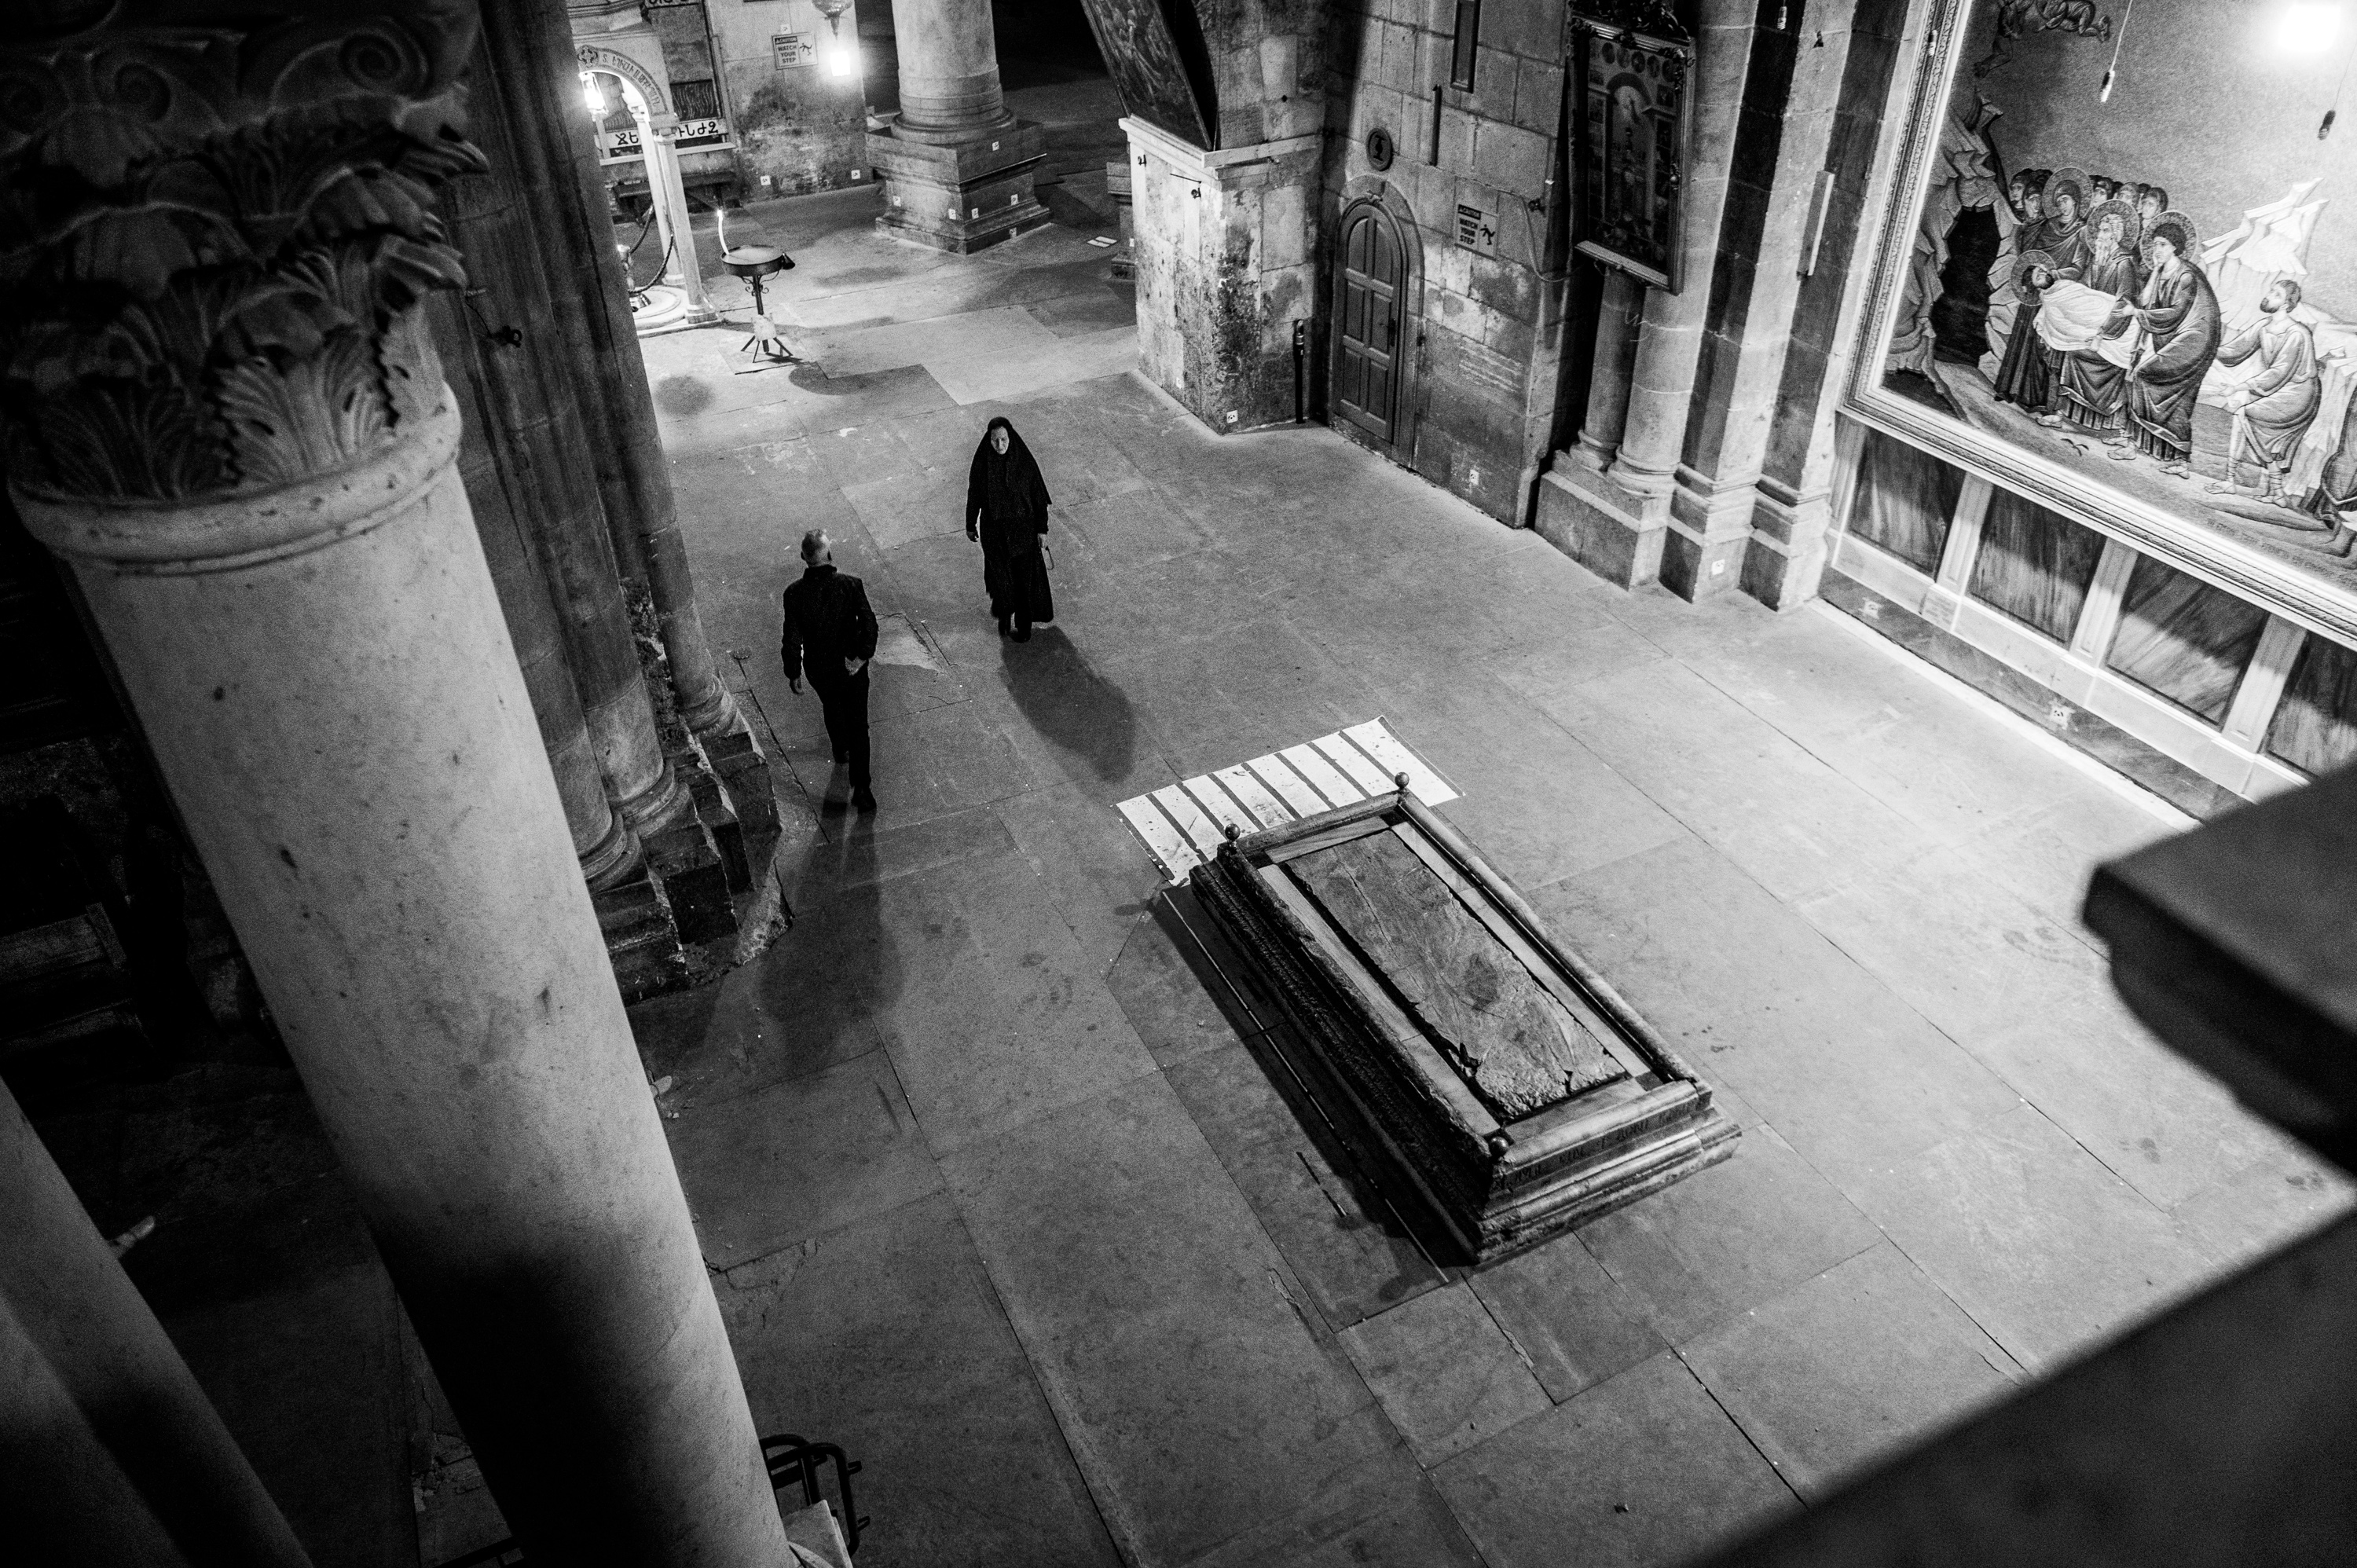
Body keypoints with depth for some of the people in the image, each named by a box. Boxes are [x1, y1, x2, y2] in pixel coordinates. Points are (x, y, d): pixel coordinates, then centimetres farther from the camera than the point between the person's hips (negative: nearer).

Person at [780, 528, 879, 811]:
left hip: (818, 668, 2)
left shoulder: (795, 593, -19)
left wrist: (793, 672, 0)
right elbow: (869, 624, -20)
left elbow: (792, 639, -13)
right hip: (852, 666, -2)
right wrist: (863, 656, -8)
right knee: (858, 724, 8)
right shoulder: (850, 584, -21)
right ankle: (861, 786, 6)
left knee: (831, 708, 32)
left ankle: (840, 750, 57)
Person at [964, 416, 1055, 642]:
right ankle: (1004, 614, 36)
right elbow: (974, 494, 0)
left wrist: (1042, 528, -4)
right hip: (993, 528, 0)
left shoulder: (1023, 460, -14)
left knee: (1024, 575, 7)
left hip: (1022, 526, 0)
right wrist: (970, 525, 8)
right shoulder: (982, 462, -12)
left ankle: (1024, 626, 24)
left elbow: (1038, 494, -6)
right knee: (999, 575, 6)